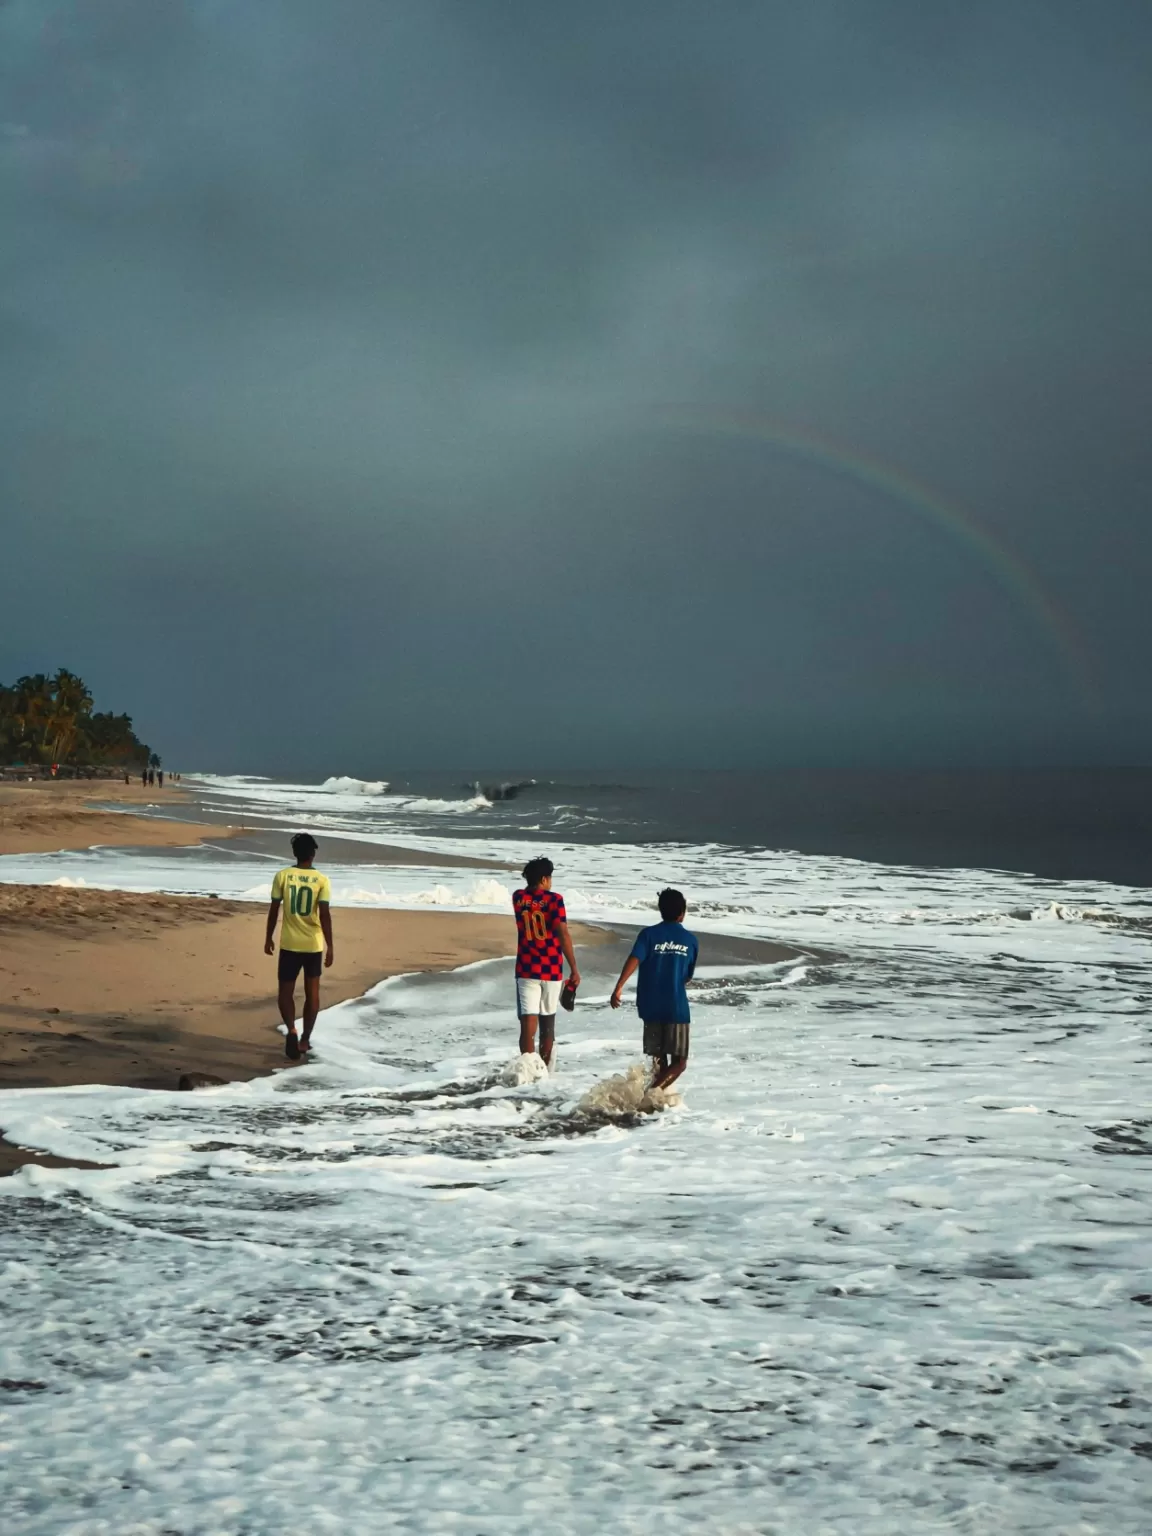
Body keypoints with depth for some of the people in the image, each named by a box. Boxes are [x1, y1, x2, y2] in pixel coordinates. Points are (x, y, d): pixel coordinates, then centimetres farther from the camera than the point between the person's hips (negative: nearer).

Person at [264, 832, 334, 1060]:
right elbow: (325, 914, -12)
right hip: (314, 945, 1)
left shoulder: (282, 876, -6)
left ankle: (291, 1030, -16)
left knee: (286, 991, 8)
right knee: (312, 992, 15)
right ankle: (305, 1039, 19)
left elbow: (274, 910, -2)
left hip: (289, 944, 0)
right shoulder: (321, 880, -7)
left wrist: (269, 938, 11)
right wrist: (330, 946, -9)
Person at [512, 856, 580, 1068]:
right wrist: (574, 969, -16)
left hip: (526, 969, 1)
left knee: (528, 1023, -6)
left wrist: (531, 882, 21)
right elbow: (563, 934, -17)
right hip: (552, 969, -1)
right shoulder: (554, 899, -8)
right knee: (547, 1021, 17)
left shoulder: (518, 898, 3)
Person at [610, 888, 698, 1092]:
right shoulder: (691, 940, 5)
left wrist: (618, 987, -23)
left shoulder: (649, 934, 0)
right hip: (677, 1008, -1)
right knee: (679, 1061, 0)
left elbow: (634, 960, -17)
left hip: (651, 1006, 2)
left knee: (659, 1058, 15)